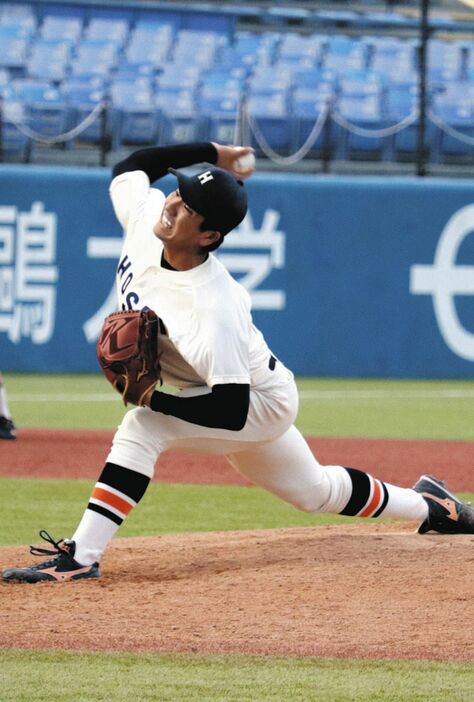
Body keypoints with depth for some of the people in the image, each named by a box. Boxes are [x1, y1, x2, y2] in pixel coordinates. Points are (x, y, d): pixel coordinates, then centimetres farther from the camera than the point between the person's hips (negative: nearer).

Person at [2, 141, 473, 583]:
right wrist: (208, 153, -5)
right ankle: (427, 504, 47)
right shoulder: (145, 216, -21)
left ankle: (80, 557, -27)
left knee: (141, 429, -29)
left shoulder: (214, 307, -39)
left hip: (262, 404, -9)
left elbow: (233, 409, -38)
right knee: (316, 491, 27)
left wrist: (153, 400, -37)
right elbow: (129, 167, 1)